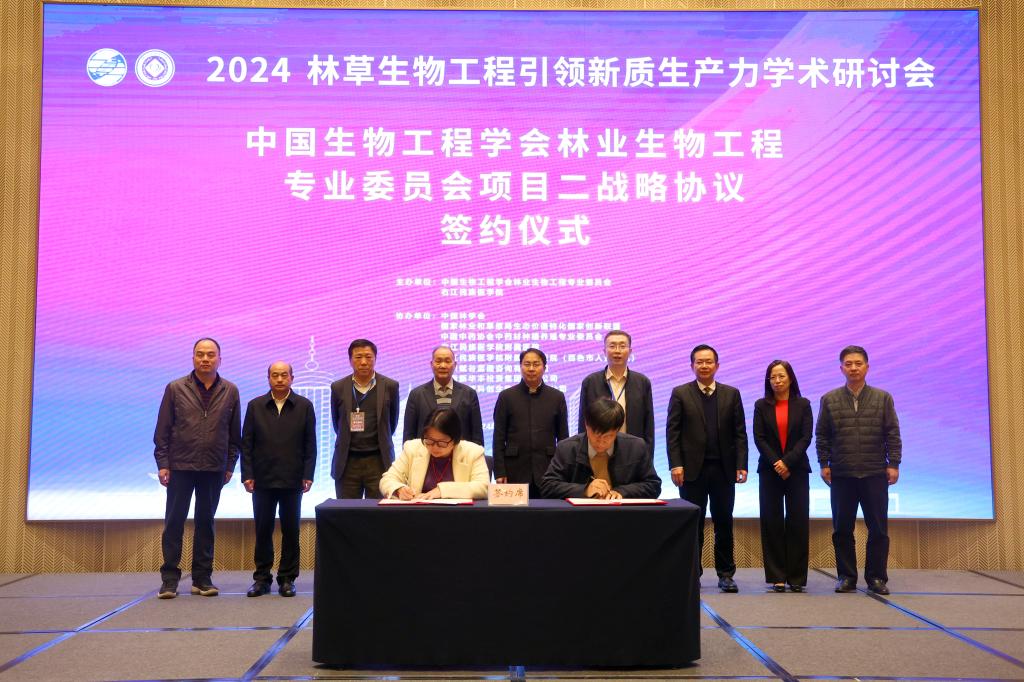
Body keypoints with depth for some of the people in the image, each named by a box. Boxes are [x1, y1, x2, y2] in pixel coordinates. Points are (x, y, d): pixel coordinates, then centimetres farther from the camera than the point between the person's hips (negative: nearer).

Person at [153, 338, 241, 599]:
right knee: (174, 522, 2)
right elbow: (162, 430, 1)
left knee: (206, 522, 8)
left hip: (213, 469, 1)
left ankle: (202, 578, 16)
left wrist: (230, 465, 4)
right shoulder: (175, 389, 1)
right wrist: (162, 464, -4)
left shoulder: (230, 391, 5)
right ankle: (169, 578, 10)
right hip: (180, 467, -1)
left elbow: (235, 433, 8)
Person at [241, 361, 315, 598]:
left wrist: (308, 475, -4)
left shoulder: (304, 406, 3)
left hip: (292, 480, -1)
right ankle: (262, 578, 14)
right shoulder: (255, 406, 6)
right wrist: (247, 475, -3)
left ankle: (287, 579, 13)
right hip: (263, 480, 1)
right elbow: (246, 443, 5)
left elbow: (310, 444, 2)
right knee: (263, 530, 5)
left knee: (291, 531, 4)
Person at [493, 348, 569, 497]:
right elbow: (499, 438, 3)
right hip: (515, 472, -1)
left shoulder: (557, 397, 8)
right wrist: (499, 473, -4)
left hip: (547, 472, 1)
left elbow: (563, 437, 9)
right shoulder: (506, 396, 5)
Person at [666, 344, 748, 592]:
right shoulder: (680, 394, 3)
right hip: (692, 469, -1)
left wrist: (741, 465, -4)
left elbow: (739, 433, 5)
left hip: (723, 469, 2)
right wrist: (675, 464, -10)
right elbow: (672, 432, -1)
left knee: (724, 522, 6)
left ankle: (726, 574, 15)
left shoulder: (731, 394, 8)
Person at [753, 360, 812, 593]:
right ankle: (777, 577, 5)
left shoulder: (803, 405, 5)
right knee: (772, 522, 0)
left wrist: (787, 462, -13)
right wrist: (776, 464, -11)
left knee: (798, 522, -1)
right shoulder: (761, 405, 6)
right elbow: (759, 438, 0)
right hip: (769, 470, 0)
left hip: (797, 469, 0)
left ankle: (797, 577, 5)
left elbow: (806, 437, -3)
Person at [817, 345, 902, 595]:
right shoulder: (830, 400, 6)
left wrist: (893, 464, -2)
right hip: (841, 474, 0)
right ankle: (846, 577, 13)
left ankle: (876, 577, 13)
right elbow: (822, 435, 6)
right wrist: (824, 464, 0)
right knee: (842, 529, 4)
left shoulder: (883, 398, 5)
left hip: (875, 474, 0)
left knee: (878, 528, 3)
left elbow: (892, 434, 4)